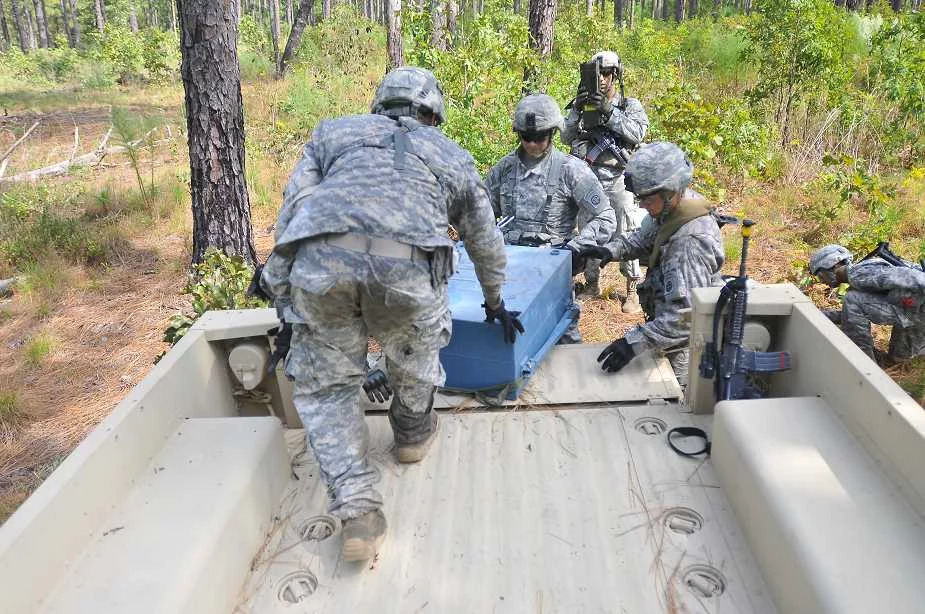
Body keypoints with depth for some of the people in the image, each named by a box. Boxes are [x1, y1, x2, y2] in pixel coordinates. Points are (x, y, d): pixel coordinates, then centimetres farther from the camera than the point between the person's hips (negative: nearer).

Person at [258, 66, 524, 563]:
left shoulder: (334, 131, 32)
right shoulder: (452, 156, 33)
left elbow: (290, 211, 20)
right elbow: (486, 245, 41)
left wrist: (287, 307, 23)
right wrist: (495, 305, 57)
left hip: (320, 260, 1)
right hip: (405, 265, 0)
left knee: (324, 388, 16)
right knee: (415, 350, 30)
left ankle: (358, 508, 8)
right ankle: (412, 435, 51)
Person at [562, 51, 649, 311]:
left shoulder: (630, 105, 4)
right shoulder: (584, 105, 12)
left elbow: (637, 133, -14)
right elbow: (567, 137, 4)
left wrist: (609, 111, -19)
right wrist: (576, 110, -10)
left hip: (618, 179, -3)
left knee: (627, 235, -8)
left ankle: (633, 289, 1)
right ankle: (592, 283, 24)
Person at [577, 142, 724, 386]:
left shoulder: (692, 242, -34)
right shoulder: (673, 207, -6)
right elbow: (644, 239, 14)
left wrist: (634, 342, -41)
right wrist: (613, 250, -5)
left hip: (685, 346, -8)